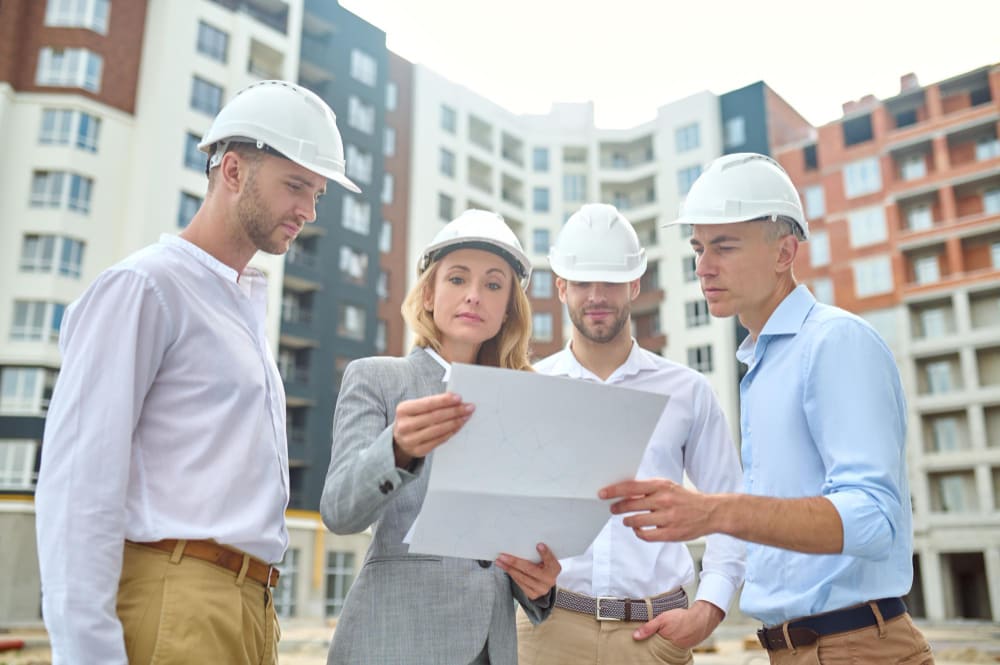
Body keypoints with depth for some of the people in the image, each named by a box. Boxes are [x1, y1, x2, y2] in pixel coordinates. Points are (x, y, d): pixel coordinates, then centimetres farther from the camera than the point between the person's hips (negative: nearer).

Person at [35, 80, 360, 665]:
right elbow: (79, 483, -14)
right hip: (175, 611, -8)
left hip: (251, 611, 8)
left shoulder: (249, 304, 17)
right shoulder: (145, 286, -7)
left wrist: (259, 617, 15)